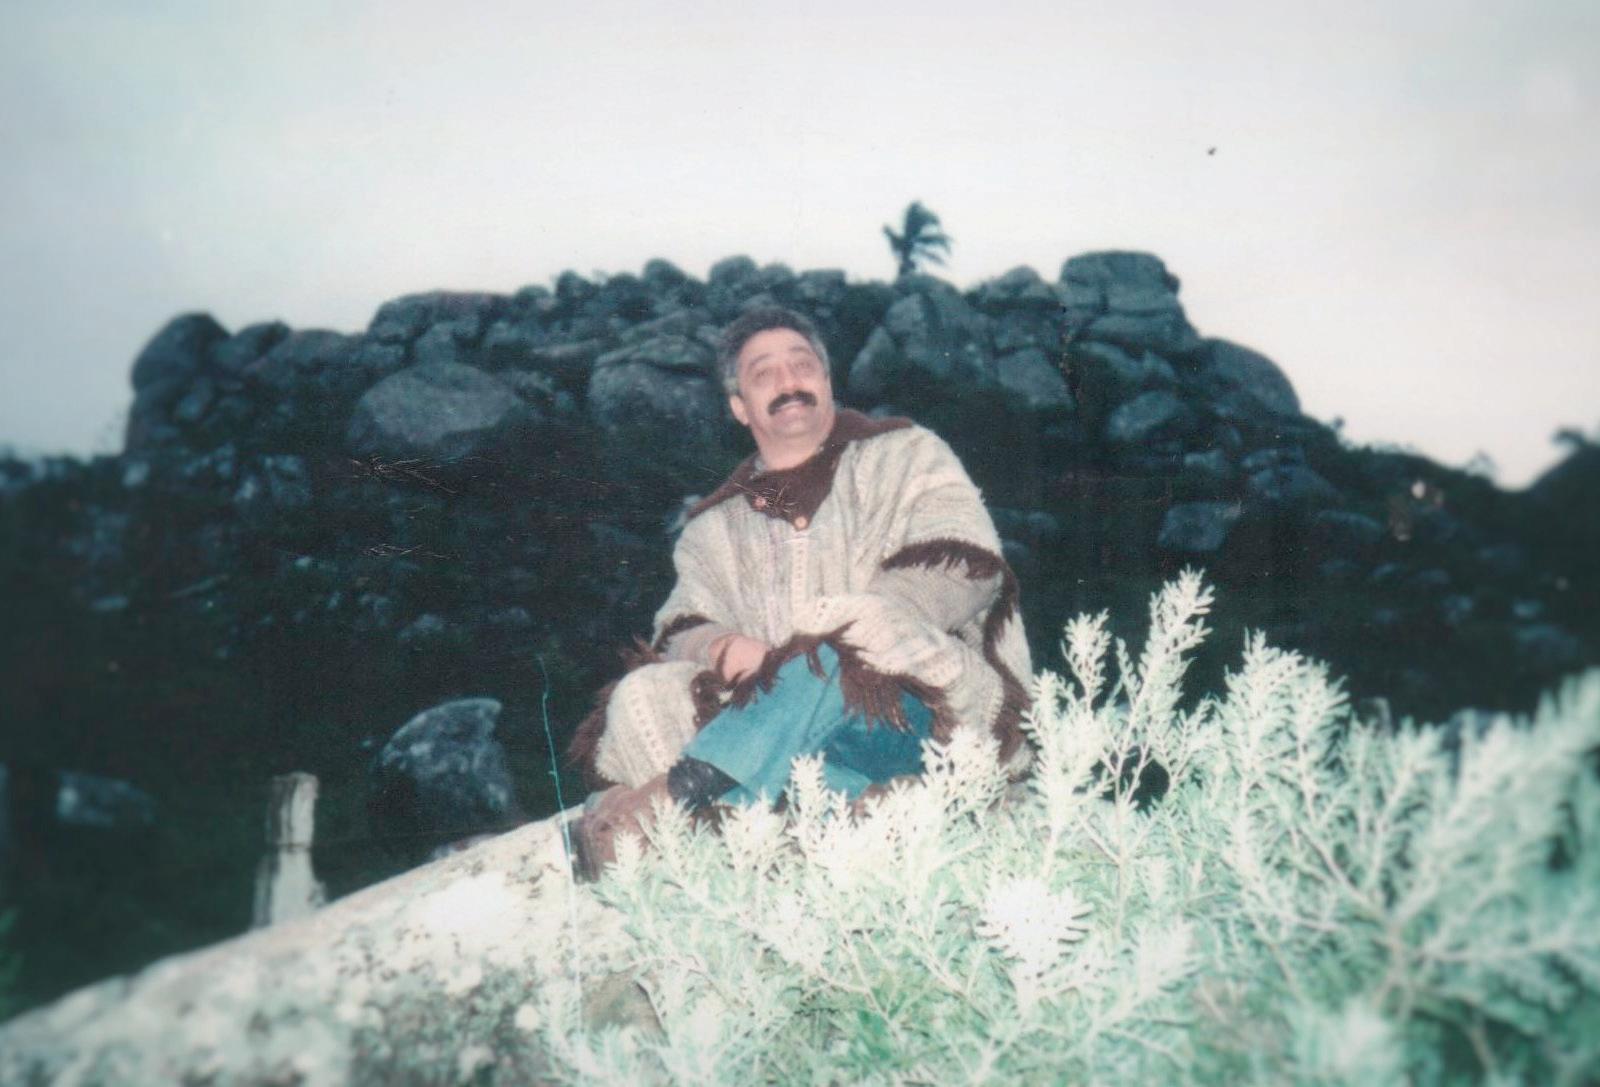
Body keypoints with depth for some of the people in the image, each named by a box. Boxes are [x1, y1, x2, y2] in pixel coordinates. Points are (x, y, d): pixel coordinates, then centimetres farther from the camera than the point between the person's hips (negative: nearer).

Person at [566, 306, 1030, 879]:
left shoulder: (903, 454, 14)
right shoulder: (715, 526, 23)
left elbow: (967, 570, -2)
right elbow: (681, 630, 10)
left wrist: (847, 635, -16)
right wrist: (722, 647, -16)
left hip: (937, 708, -3)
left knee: (845, 623, -35)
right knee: (641, 699, -20)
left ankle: (670, 792, -36)